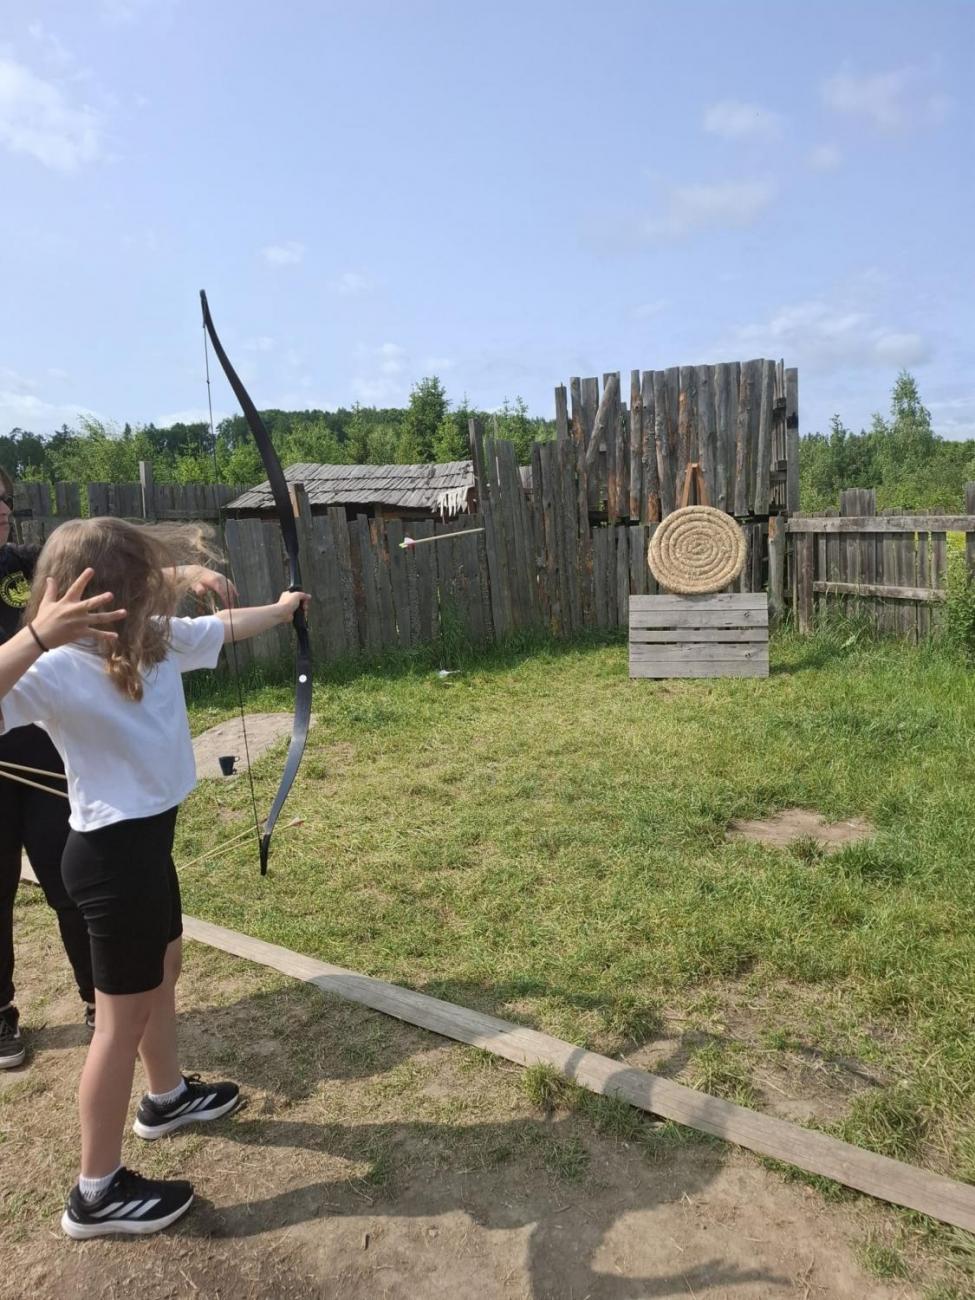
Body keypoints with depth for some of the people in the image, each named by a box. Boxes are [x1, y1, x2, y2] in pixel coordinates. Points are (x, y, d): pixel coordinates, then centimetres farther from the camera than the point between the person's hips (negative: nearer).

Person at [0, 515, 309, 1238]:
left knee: (162, 973, 26)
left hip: (147, 840, 9)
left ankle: (168, 1096, 51)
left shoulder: (159, 640, 0)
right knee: (124, 1017, 4)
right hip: (111, 854, -9)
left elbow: (225, 627, 19)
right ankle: (98, 1193, 23)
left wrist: (281, 609, 34)